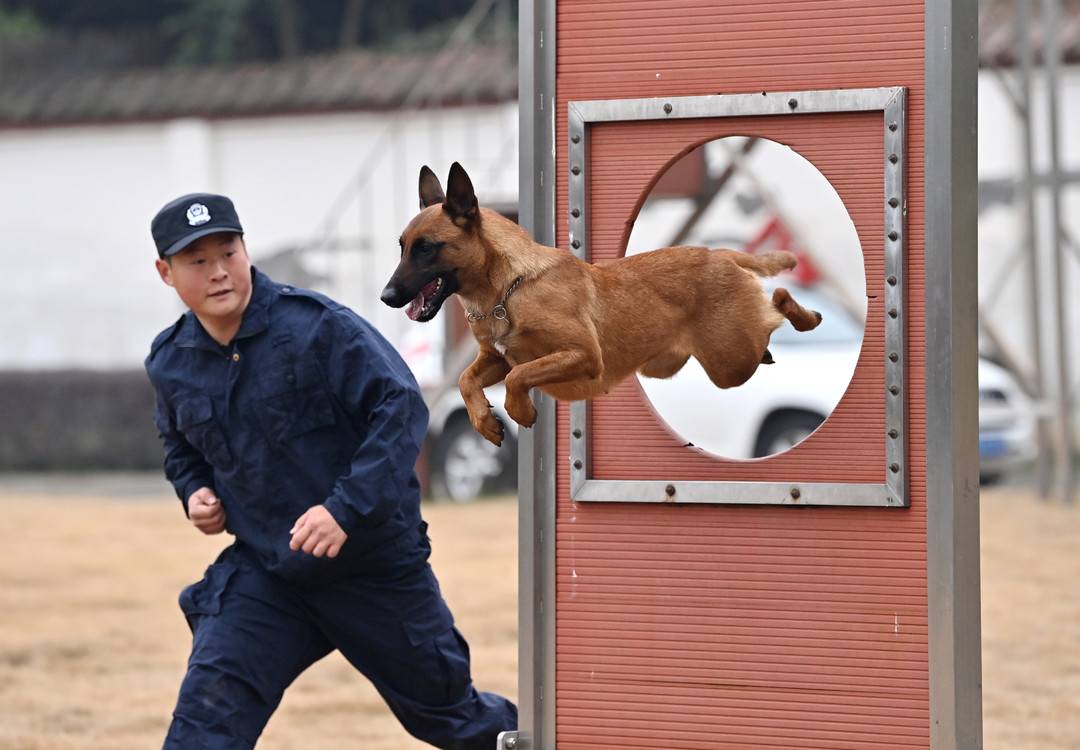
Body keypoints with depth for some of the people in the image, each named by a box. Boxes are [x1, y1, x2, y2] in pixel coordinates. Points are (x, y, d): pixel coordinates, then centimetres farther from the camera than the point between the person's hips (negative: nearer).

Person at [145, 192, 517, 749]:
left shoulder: (317, 324, -17)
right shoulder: (170, 363, 1)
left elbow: (402, 407, -21)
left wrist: (346, 508, -30)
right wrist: (194, 492, 0)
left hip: (376, 568, -3)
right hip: (263, 574, 3)